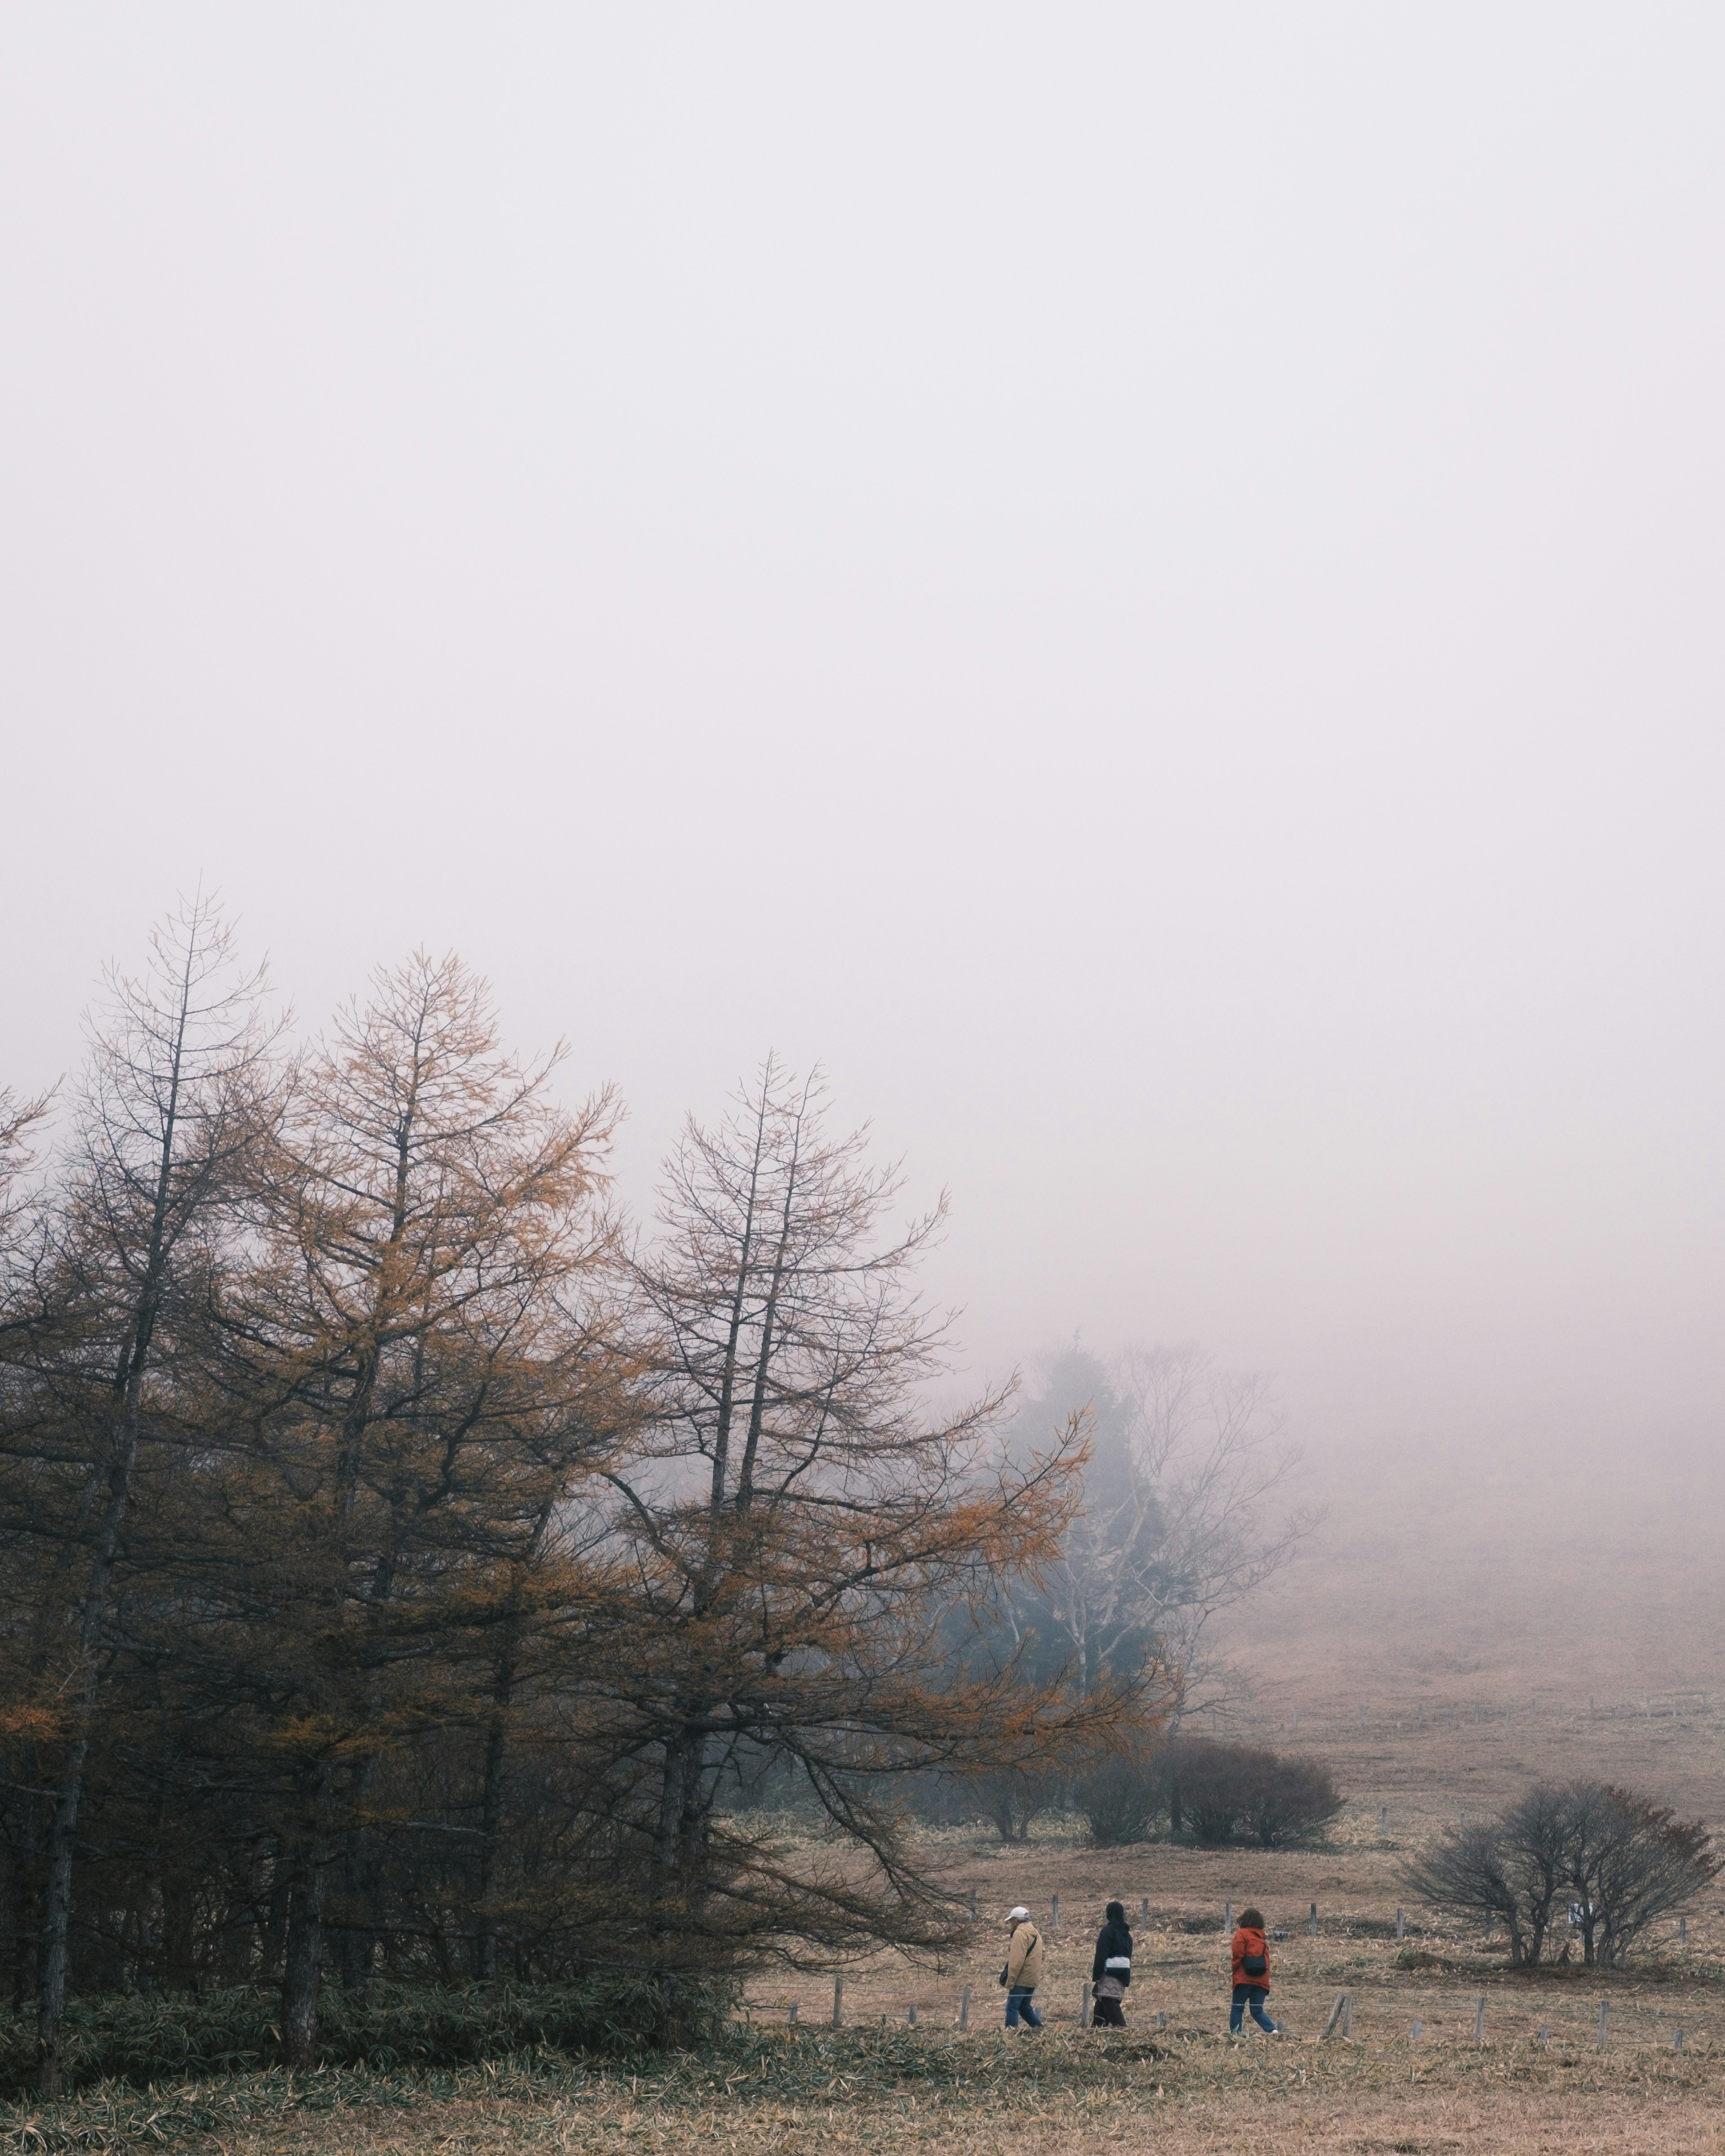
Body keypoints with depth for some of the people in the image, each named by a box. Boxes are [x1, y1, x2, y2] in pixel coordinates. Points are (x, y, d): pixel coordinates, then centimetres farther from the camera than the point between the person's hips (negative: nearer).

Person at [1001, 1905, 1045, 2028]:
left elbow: (1017, 1960, -18)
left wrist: (1010, 1982, -15)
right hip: (1033, 1980, 9)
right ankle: (1039, 2028, 19)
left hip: (1022, 1980, -9)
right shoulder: (1035, 1933, 18)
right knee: (1025, 2007, 19)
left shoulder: (1020, 1933, -12)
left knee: (1012, 2008, -8)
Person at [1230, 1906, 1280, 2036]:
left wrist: (1232, 1972, 1)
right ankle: (1273, 2030, -13)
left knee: (1237, 2009, 3)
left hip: (1244, 1978, -5)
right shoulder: (1263, 1937, 17)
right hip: (1261, 1980, 5)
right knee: (1258, 2011, 7)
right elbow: (1267, 1959, 16)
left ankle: (1234, 2034, -2)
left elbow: (1237, 1955, -8)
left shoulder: (1242, 1934, 0)